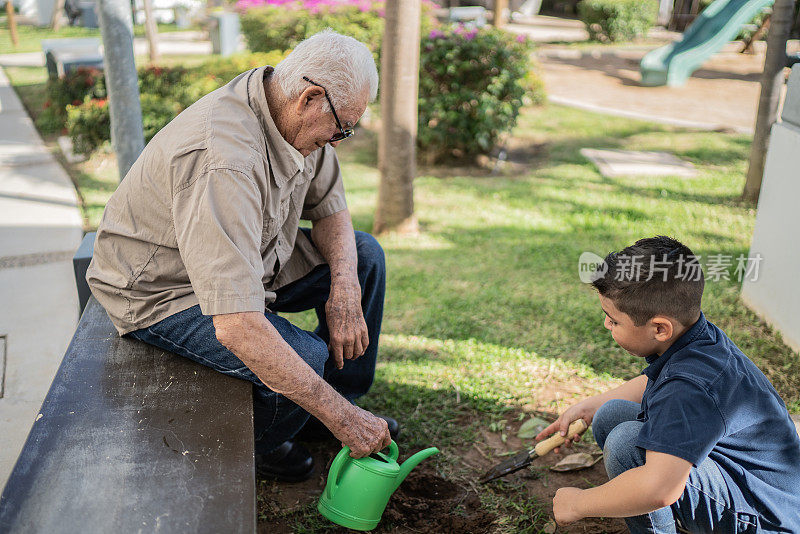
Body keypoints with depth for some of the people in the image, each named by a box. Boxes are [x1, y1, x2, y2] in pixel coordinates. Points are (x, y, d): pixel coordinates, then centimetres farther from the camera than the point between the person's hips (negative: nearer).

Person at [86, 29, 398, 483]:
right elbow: (236, 327, -44)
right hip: (167, 290, -9)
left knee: (365, 256, 4)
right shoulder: (224, 160, -38)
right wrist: (338, 417, -37)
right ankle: (253, 443, 6)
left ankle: (345, 395, 19)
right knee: (305, 358, -28)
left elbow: (330, 208, 4)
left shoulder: (293, 117, -11)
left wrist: (345, 289, -15)